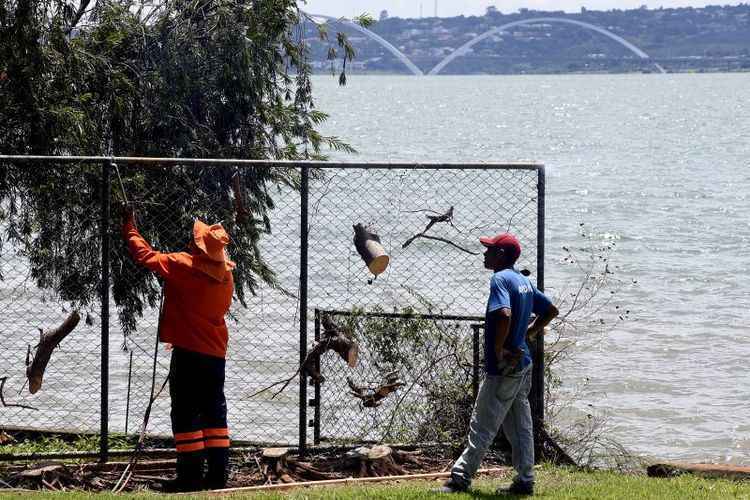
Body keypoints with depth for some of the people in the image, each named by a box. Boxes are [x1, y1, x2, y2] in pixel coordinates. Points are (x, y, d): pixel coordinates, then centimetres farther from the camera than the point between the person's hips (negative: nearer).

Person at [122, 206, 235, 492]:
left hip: (188, 352, -6)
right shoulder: (226, 275, 6)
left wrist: (129, 228, 9)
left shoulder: (184, 265, -14)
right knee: (214, 411, 10)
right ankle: (218, 473, 8)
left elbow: (145, 255, -6)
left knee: (185, 413, -2)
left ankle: (190, 475, -5)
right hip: (216, 353, 6)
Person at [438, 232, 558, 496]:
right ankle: (525, 482, 15)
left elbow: (505, 315, -31)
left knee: (482, 426, -4)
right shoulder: (525, 281, 11)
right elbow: (551, 310, 20)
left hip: (503, 368, -9)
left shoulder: (500, 279, -16)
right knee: (520, 427, 12)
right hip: (523, 364, 9)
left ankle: (460, 478, 0)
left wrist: (498, 350, -21)